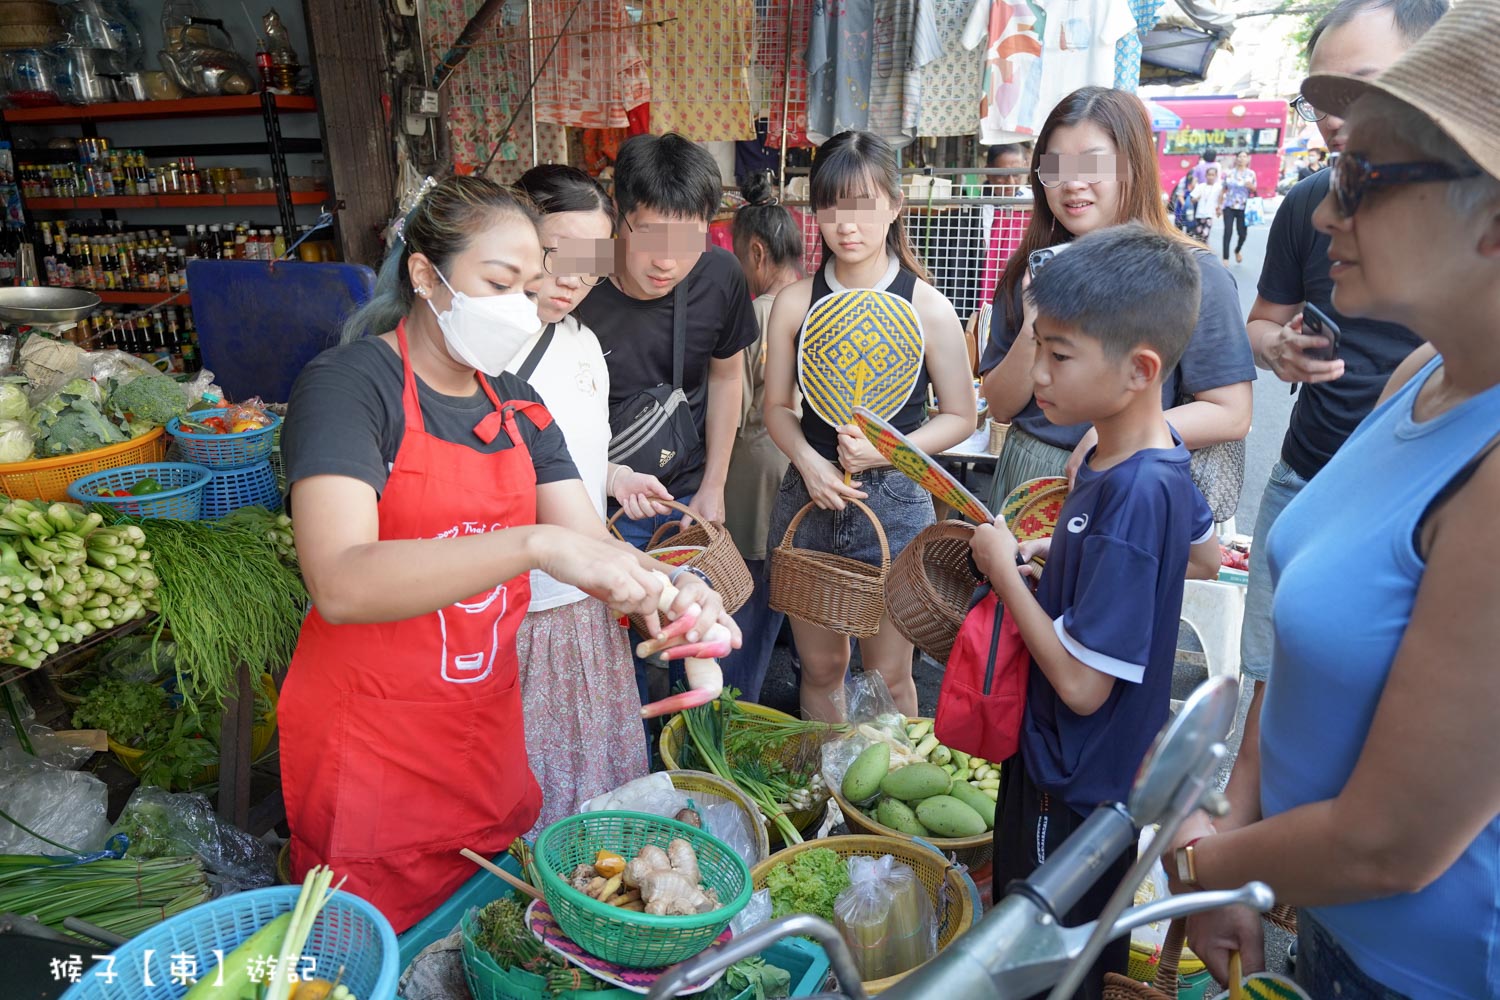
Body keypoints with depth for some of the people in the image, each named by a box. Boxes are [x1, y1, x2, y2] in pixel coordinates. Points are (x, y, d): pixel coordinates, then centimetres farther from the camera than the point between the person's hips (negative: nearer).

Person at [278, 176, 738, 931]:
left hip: (488, 727, 6)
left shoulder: (517, 406, 6)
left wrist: (666, 590, -22)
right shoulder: (346, 384, -16)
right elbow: (341, 584, -30)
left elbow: (589, 543, -1)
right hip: (370, 747, -6)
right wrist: (534, 544, -41)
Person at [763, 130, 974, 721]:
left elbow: (960, 416, -1)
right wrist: (807, 461, -14)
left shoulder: (926, 307, -7)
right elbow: (777, 407, 6)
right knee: (820, 668, 15)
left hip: (895, 502, -2)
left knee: (888, 676, 8)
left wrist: (885, 451, -16)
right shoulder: (795, 302, 0)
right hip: (809, 498, 2)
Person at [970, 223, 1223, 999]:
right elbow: (1206, 556, 15)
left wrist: (1005, 567, -19)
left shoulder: (1131, 497, -32)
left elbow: (1082, 684, -29)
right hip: (1103, 767, 8)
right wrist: (1059, 553, 5)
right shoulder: (1158, 453, -5)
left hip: (1075, 788, -8)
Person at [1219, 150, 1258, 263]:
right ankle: (1225, 258, -8)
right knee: (1227, 232, -10)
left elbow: (1254, 191, 8)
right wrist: (1219, 206, 7)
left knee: (1243, 233, 3)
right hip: (1229, 207, 0)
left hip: (1244, 208, 1)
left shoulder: (1251, 174, 5)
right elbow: (1223, 190, 9)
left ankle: (1237, 250, 34)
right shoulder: (1229, 173, 5)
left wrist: (1251, 187, -15)